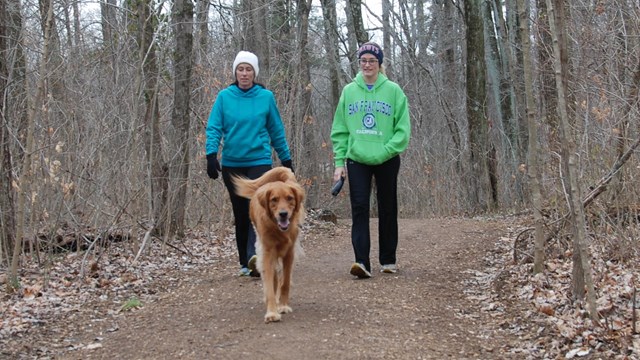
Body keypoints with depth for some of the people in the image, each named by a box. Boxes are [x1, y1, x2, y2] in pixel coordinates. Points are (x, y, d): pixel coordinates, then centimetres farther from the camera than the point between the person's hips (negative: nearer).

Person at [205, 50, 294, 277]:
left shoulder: (266, 97, 1)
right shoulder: (224, 97, 1)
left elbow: (276, 131, 8)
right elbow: (214, 128, -2)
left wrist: (286, 159, 13)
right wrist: (211, 154, -16)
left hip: (259, 161, -1)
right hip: (232, 164, 2)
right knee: (241, 214, 7)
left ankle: (255, 257, -28)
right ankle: (245, 262, 15)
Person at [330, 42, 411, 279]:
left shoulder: (393, 91, -1)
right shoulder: (349, 91, 5)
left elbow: (403, 129, -3)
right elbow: (339, 130, 7)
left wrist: (386, 151, -15)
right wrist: (340, 161, 1)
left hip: (387, 161, -1)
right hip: (356, 160, 1)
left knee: (387, 210, 8)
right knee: (359, 209, -9)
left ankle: (388, 260, 20)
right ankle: (362, 261, -15)